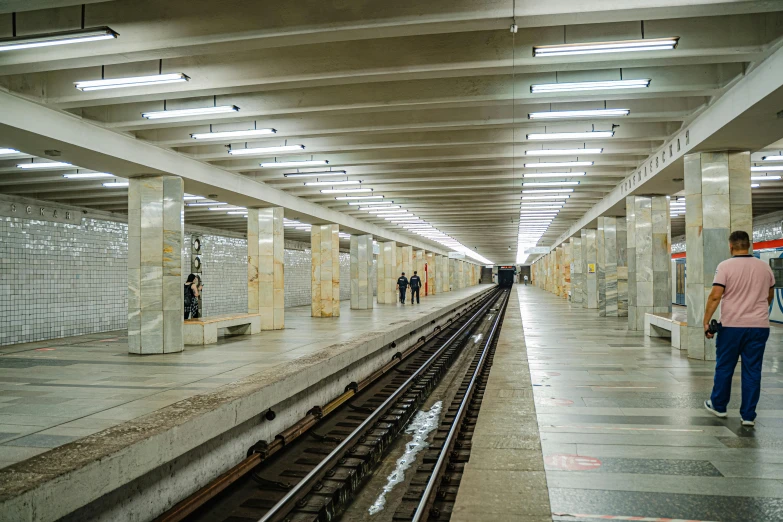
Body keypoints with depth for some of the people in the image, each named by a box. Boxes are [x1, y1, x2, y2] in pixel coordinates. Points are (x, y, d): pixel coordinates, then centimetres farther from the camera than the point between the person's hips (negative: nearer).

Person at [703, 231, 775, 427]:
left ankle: (718, 405, 24)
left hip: (732, 325, -3)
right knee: (752, 371, 7)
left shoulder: (725, 266, -9)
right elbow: (770, 296, 19)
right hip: (759, 326, 3)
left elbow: (715, 296, -15)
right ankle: (748, 415, 10)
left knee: (724, 368, 11)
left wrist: (706, 321, -9)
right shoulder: (764, 267, 6)